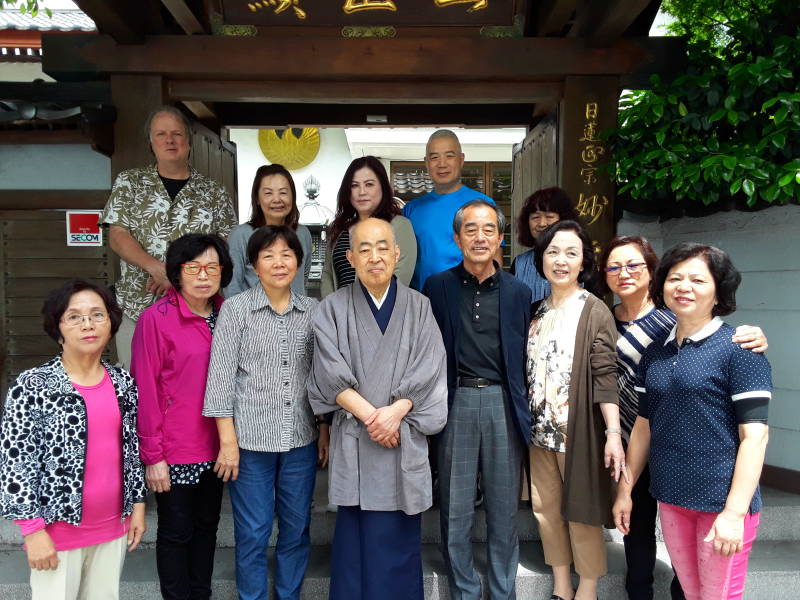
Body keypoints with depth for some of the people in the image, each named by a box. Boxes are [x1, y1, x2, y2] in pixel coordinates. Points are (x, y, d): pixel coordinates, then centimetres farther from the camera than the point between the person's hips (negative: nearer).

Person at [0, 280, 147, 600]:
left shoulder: (122, 382, 3)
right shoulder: (32, 386, -11)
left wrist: (137, 504, 10)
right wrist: (33, 530, -11)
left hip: (114, 525, 4)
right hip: (59, 527, -4)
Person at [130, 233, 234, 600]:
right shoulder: (156, 318, -13)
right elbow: (145, 391, -12)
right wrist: (152, 456, -12)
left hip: (214, 447, 5)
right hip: (174, 452, -5)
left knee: (207, 528, 18)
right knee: (176, 533, 10)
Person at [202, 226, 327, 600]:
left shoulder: (313, 311, 5)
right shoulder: (235, 309, -3)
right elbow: (221, 376, -6)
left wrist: (325, 431, 8)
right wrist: (228, 441, -10)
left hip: (301, 440, 3)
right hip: (250, 440, -3)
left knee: (297, 529, 13)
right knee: (253, 534, 7)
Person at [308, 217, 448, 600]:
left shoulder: (418, 307, 6)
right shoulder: (333, 309, 3)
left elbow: (428, 370, -2)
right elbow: (332, 374, -5)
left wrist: (395, 411, -15)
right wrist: (370, 415, -14)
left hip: (404, 439, 1)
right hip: (354, 439, -1)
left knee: (400, 537, 7)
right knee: (358, 536, 4)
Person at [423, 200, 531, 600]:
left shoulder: (518, 292, 7)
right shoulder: (438, 287, 3)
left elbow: (524, 359, 8)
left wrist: (524, 411, 4)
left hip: (503, 402, 1)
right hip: (456, 401, -1)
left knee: (504, 507, 11)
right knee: (455, 509, 7)